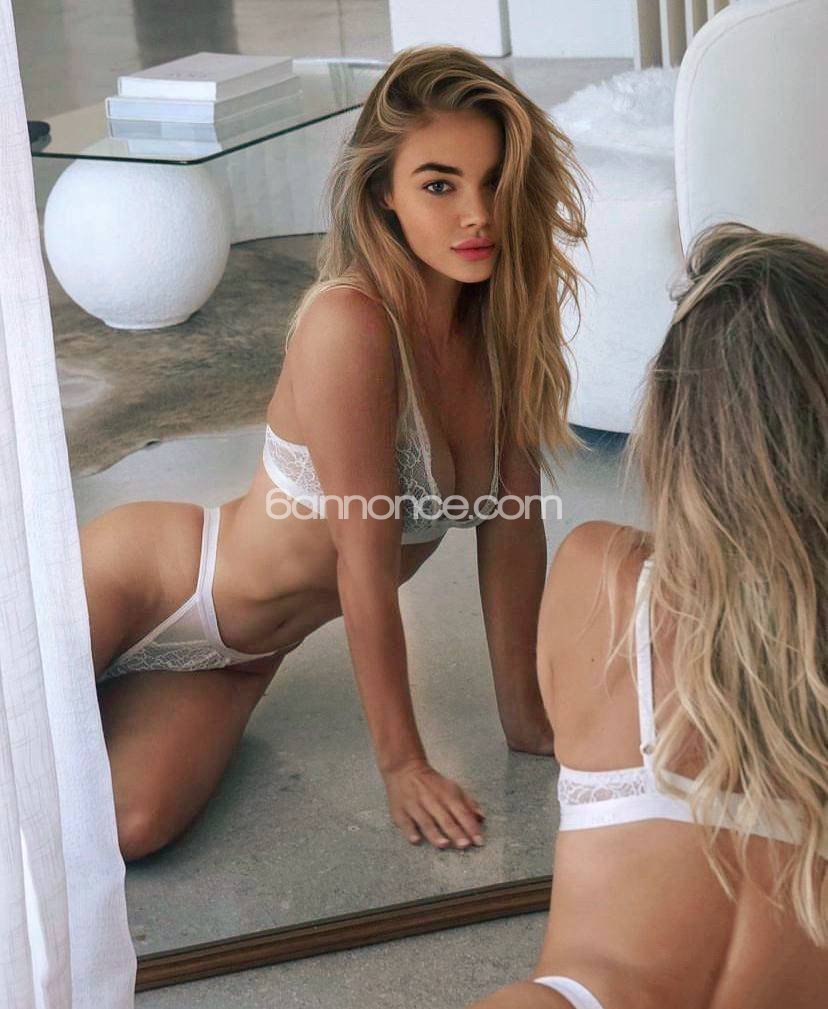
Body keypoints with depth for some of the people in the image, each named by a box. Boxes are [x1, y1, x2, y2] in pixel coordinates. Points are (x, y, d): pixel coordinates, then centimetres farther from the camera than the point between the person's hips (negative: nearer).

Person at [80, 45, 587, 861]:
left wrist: (524, 717, 2)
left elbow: (510, 526, -1)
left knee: (134, 829, -16)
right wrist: (401, 764, -19)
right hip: (139, 585, -5)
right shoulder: (349, 325, -29)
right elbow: (366, 562, -25)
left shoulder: (505, 323, -9)